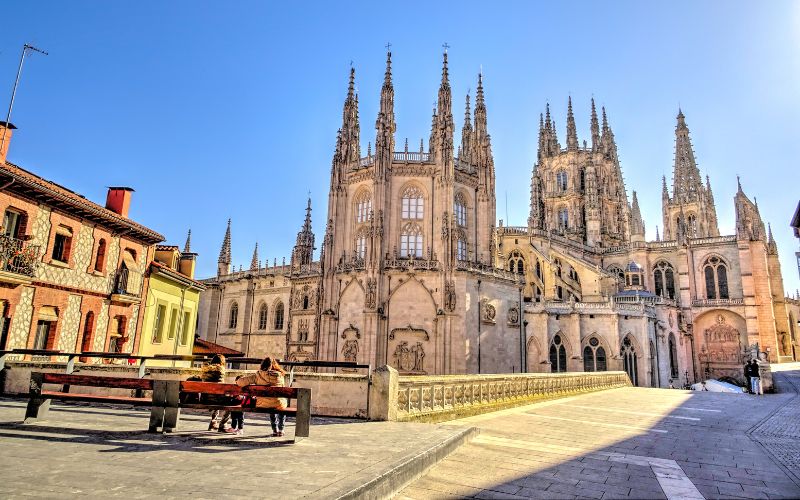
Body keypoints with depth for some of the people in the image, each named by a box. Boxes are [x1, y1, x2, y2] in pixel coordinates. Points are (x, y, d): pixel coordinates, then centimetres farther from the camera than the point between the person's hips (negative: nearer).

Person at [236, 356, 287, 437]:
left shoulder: (257, 375, -6)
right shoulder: (280, 375, -5)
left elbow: (240, 382, -9)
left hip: (263, 405, 1)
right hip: (278, 404, -1)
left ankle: (275, 429, 41)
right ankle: (280, 429, 32)